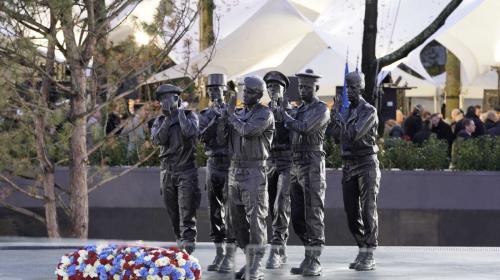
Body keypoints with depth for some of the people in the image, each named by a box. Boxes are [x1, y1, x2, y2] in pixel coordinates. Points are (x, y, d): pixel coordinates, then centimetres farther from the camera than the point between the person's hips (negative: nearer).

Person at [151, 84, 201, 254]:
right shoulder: (159, 121, 11)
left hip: (186, 171, -5)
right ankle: (180, 241, 19)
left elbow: (190, 132, -20)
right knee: (173, 213, 9)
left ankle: (188, 244, -18)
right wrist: (168, 118, -8)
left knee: (187, 212, -13)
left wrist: (179, 112, -9)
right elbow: (158, 139, -7)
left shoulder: (189, 116, 1)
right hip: (167, 171, 5)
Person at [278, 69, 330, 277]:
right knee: (298, 216, 7)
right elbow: (291, 130, 16)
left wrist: (286, 116, -6)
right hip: (295, 166, 8)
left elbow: (304, 127, -18)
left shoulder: (321, 109, -5)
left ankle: (314, 262, -4)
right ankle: (308, 258, 14)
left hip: (312, 166, -8)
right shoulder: (299, 110, 19)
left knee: (313, 215, -7)